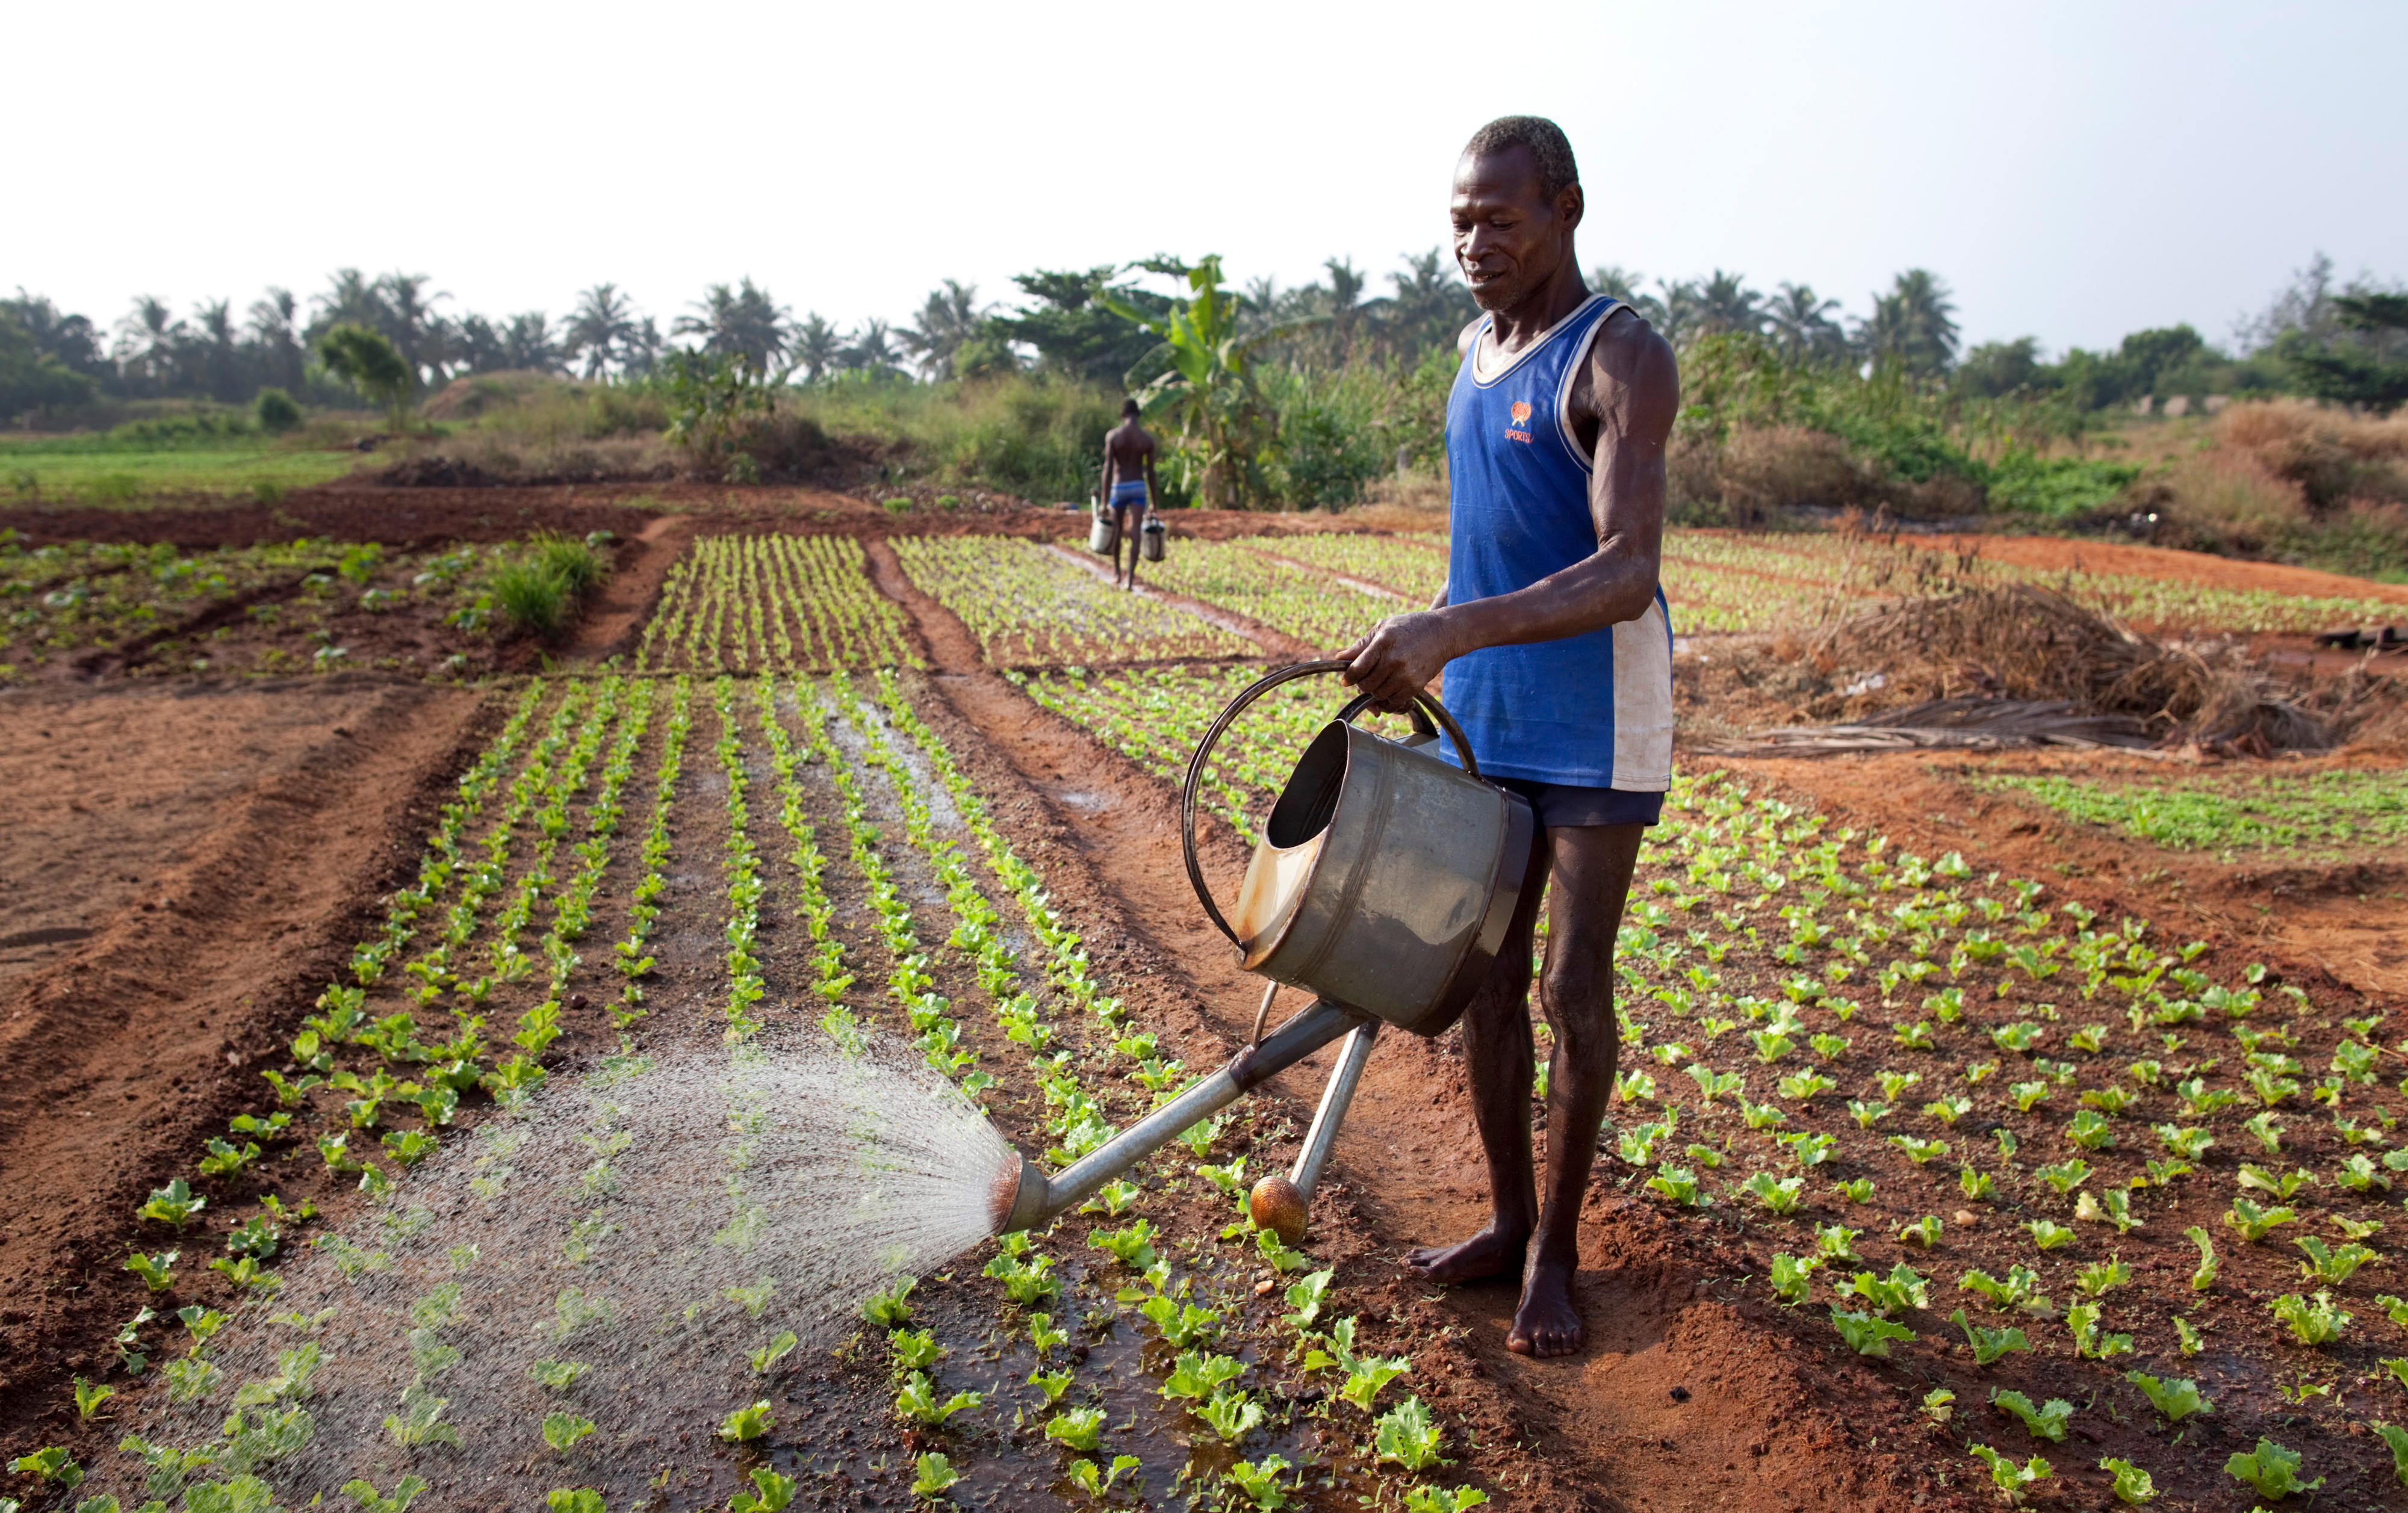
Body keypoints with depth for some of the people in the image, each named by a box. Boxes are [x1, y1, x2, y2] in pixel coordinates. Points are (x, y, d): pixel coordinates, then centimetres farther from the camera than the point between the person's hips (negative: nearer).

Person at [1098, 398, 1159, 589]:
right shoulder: (1148, 440, -2)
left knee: (1116, 531, 18)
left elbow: (1108, 469, -11)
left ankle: (1116, 573, 33)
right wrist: (1153, 502, 10)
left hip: (1118, 488, -1)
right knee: (1135, 534, -4)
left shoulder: (1113, 435, -8)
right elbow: (1150, 473, 2)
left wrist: (1104, 502, -10)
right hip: (1139, 488, 1)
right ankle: (1130, 579, -15)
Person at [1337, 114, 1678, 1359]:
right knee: (1484, 981, 10)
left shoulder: (1621, 359, -14)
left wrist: (1456, 632, -38)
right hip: (1480, 722, 7)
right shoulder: (1478, 348, 11)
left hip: (1592, 730, -7)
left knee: (1574, 991, 0)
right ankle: (1507, 1221, 25)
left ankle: (1556, 1247, 18)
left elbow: (1628, 573, -26)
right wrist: (1429, 649, 17)